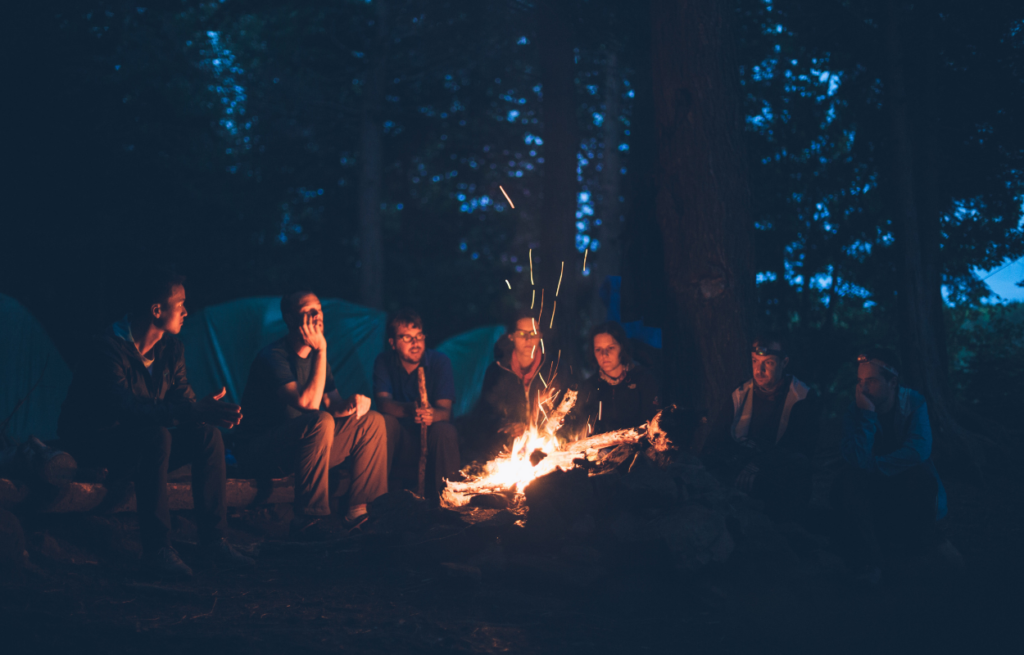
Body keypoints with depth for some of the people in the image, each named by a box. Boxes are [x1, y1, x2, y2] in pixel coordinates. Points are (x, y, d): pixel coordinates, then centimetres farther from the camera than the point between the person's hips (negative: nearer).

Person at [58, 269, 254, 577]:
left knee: (207, 435, -16)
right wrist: (195, 410, -46)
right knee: (155, 436, -36)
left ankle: (212, 540, -13)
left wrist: (210, 411, -23)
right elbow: (127, 409, -37)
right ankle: (156, 548, -31)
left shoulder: (171, 349, 1)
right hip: (92, 445, -7)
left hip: (142, 446, 7)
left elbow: (185, 400, 1)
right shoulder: (106, 350, -24)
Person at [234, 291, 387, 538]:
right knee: (321, 422, -36)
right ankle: (307, 521, -29)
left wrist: (352, 403, -14)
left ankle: (359, 509, -4)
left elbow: (333, 404, 10)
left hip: (300, 447, 9)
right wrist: (321, 350, -24)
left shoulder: (315, 355, 10)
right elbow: (308, 403, -29)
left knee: (372, 421, 0)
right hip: (257, 451, -8)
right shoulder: (273, 357, -17)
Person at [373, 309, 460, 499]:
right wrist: (409, 410, -41)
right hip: (399, 441, 1)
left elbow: (445, 410, -16)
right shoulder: (384, 361, -1)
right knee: (384, 421, -29)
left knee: (445, 430, -32)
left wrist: (433, 414, -44)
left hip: (431, 440, 0)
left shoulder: (440, 361, -5)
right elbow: (383, 402, -17)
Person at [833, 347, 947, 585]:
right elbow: (857, 459, -26)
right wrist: (868, 415, -29)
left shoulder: (913, 403, -11)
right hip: (872, 491, 1)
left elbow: (919, 450, -27)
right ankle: (868, 562, -24)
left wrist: (874, 465, -20)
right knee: (848, 479, -29)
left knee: (922, 475, -32)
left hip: (910, 492, -1)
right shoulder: (857, 410, -11)